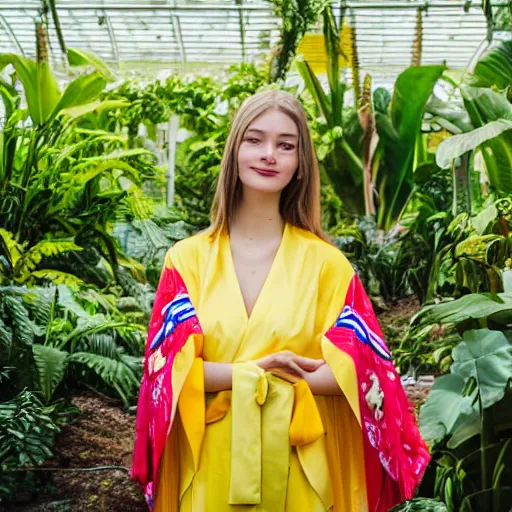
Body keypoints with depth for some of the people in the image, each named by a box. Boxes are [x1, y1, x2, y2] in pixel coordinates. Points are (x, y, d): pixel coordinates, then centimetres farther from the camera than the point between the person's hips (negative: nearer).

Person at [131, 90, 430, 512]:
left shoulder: (326, 263, -4)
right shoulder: (188, 259, -1)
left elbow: (355, 371, -10)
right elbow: (169, 367, -6)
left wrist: (225, 375, -16)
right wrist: (260, 367, -20)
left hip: (299, 470, 0)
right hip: (211, 466, 1)